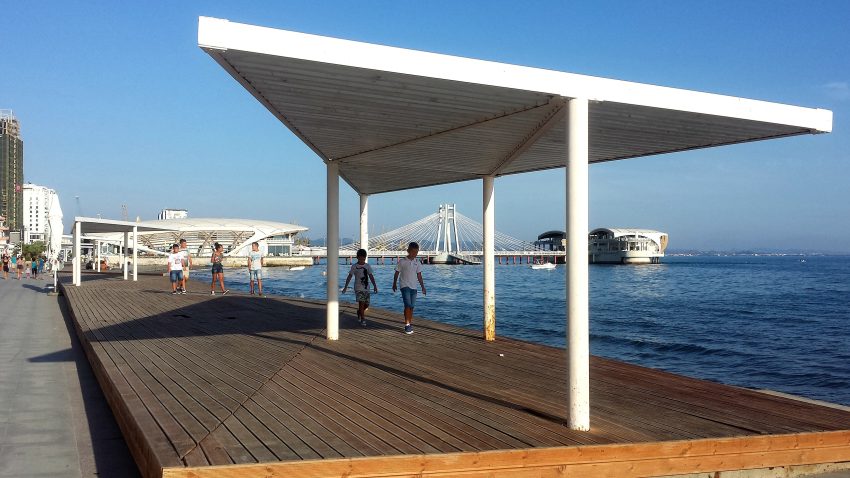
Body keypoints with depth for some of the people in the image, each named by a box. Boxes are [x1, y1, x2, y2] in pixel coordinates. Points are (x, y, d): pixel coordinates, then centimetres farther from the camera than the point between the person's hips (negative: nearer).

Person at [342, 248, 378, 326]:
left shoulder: (367, 266, 7)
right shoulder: (354, 266, -2)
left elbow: (371, 276, 7)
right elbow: (349, 277, 0)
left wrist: (375, 286, 0)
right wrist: (345, 287, -2)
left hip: (366, 288, 4)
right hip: (358, 288, -4)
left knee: (366, 305, 6)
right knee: (361, 303, -15)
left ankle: (359, 312, 36)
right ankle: (363, 319, -6)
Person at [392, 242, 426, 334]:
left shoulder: (417, 262, 7)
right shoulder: (402, 261, -5)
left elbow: (419, 276, 11)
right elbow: (397, 273, 3)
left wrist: (423, 287, 9)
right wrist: (394, 284, 6)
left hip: (413, 286, 5)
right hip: (405, 286, -5)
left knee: (412, 306, 7)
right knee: (408, 305, -15)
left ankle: (410, 324, 17)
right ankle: (407, 325, -14)